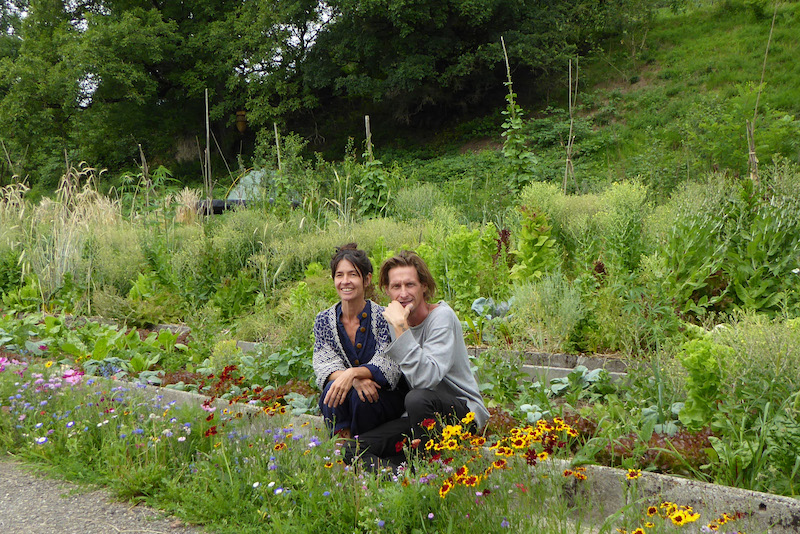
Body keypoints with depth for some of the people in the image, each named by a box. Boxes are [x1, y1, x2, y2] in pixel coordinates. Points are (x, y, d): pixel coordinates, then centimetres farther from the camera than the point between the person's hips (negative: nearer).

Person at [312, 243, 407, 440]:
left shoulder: (383, 318, -9)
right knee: (333, 389, -29)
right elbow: (324, 365, -9)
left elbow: (389, 366, -19)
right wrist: (356, 380, -30)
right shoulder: (323, 321, 1)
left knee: (360, 397, -32)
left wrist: (353, 373, -39)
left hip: (385, 397, -2)